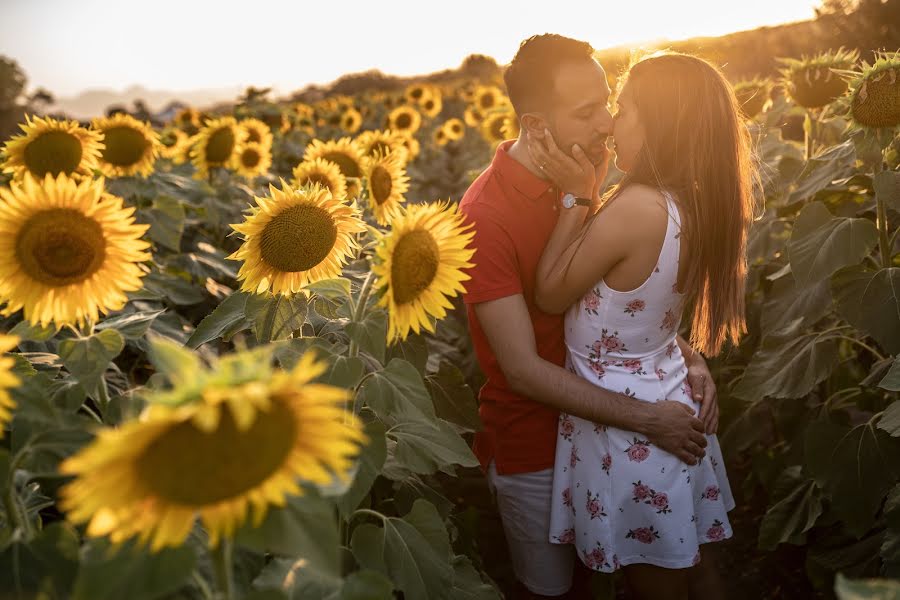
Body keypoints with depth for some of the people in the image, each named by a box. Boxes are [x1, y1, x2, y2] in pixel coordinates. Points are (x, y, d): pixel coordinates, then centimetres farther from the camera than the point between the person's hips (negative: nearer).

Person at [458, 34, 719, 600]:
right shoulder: (485, 216, -27)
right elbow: (522, 370, -27)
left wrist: (688, 356, -12)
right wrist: (647, 419, -25)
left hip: (591, 420, 6)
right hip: (533, 447, -6)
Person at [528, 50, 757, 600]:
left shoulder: (639, 206, -29)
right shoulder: (694, 204, -4)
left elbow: (550, 295, -17)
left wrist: (578, 195, -15)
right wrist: (589, 191, 2)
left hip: (626, 426, -8)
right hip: (669, 407, 8)